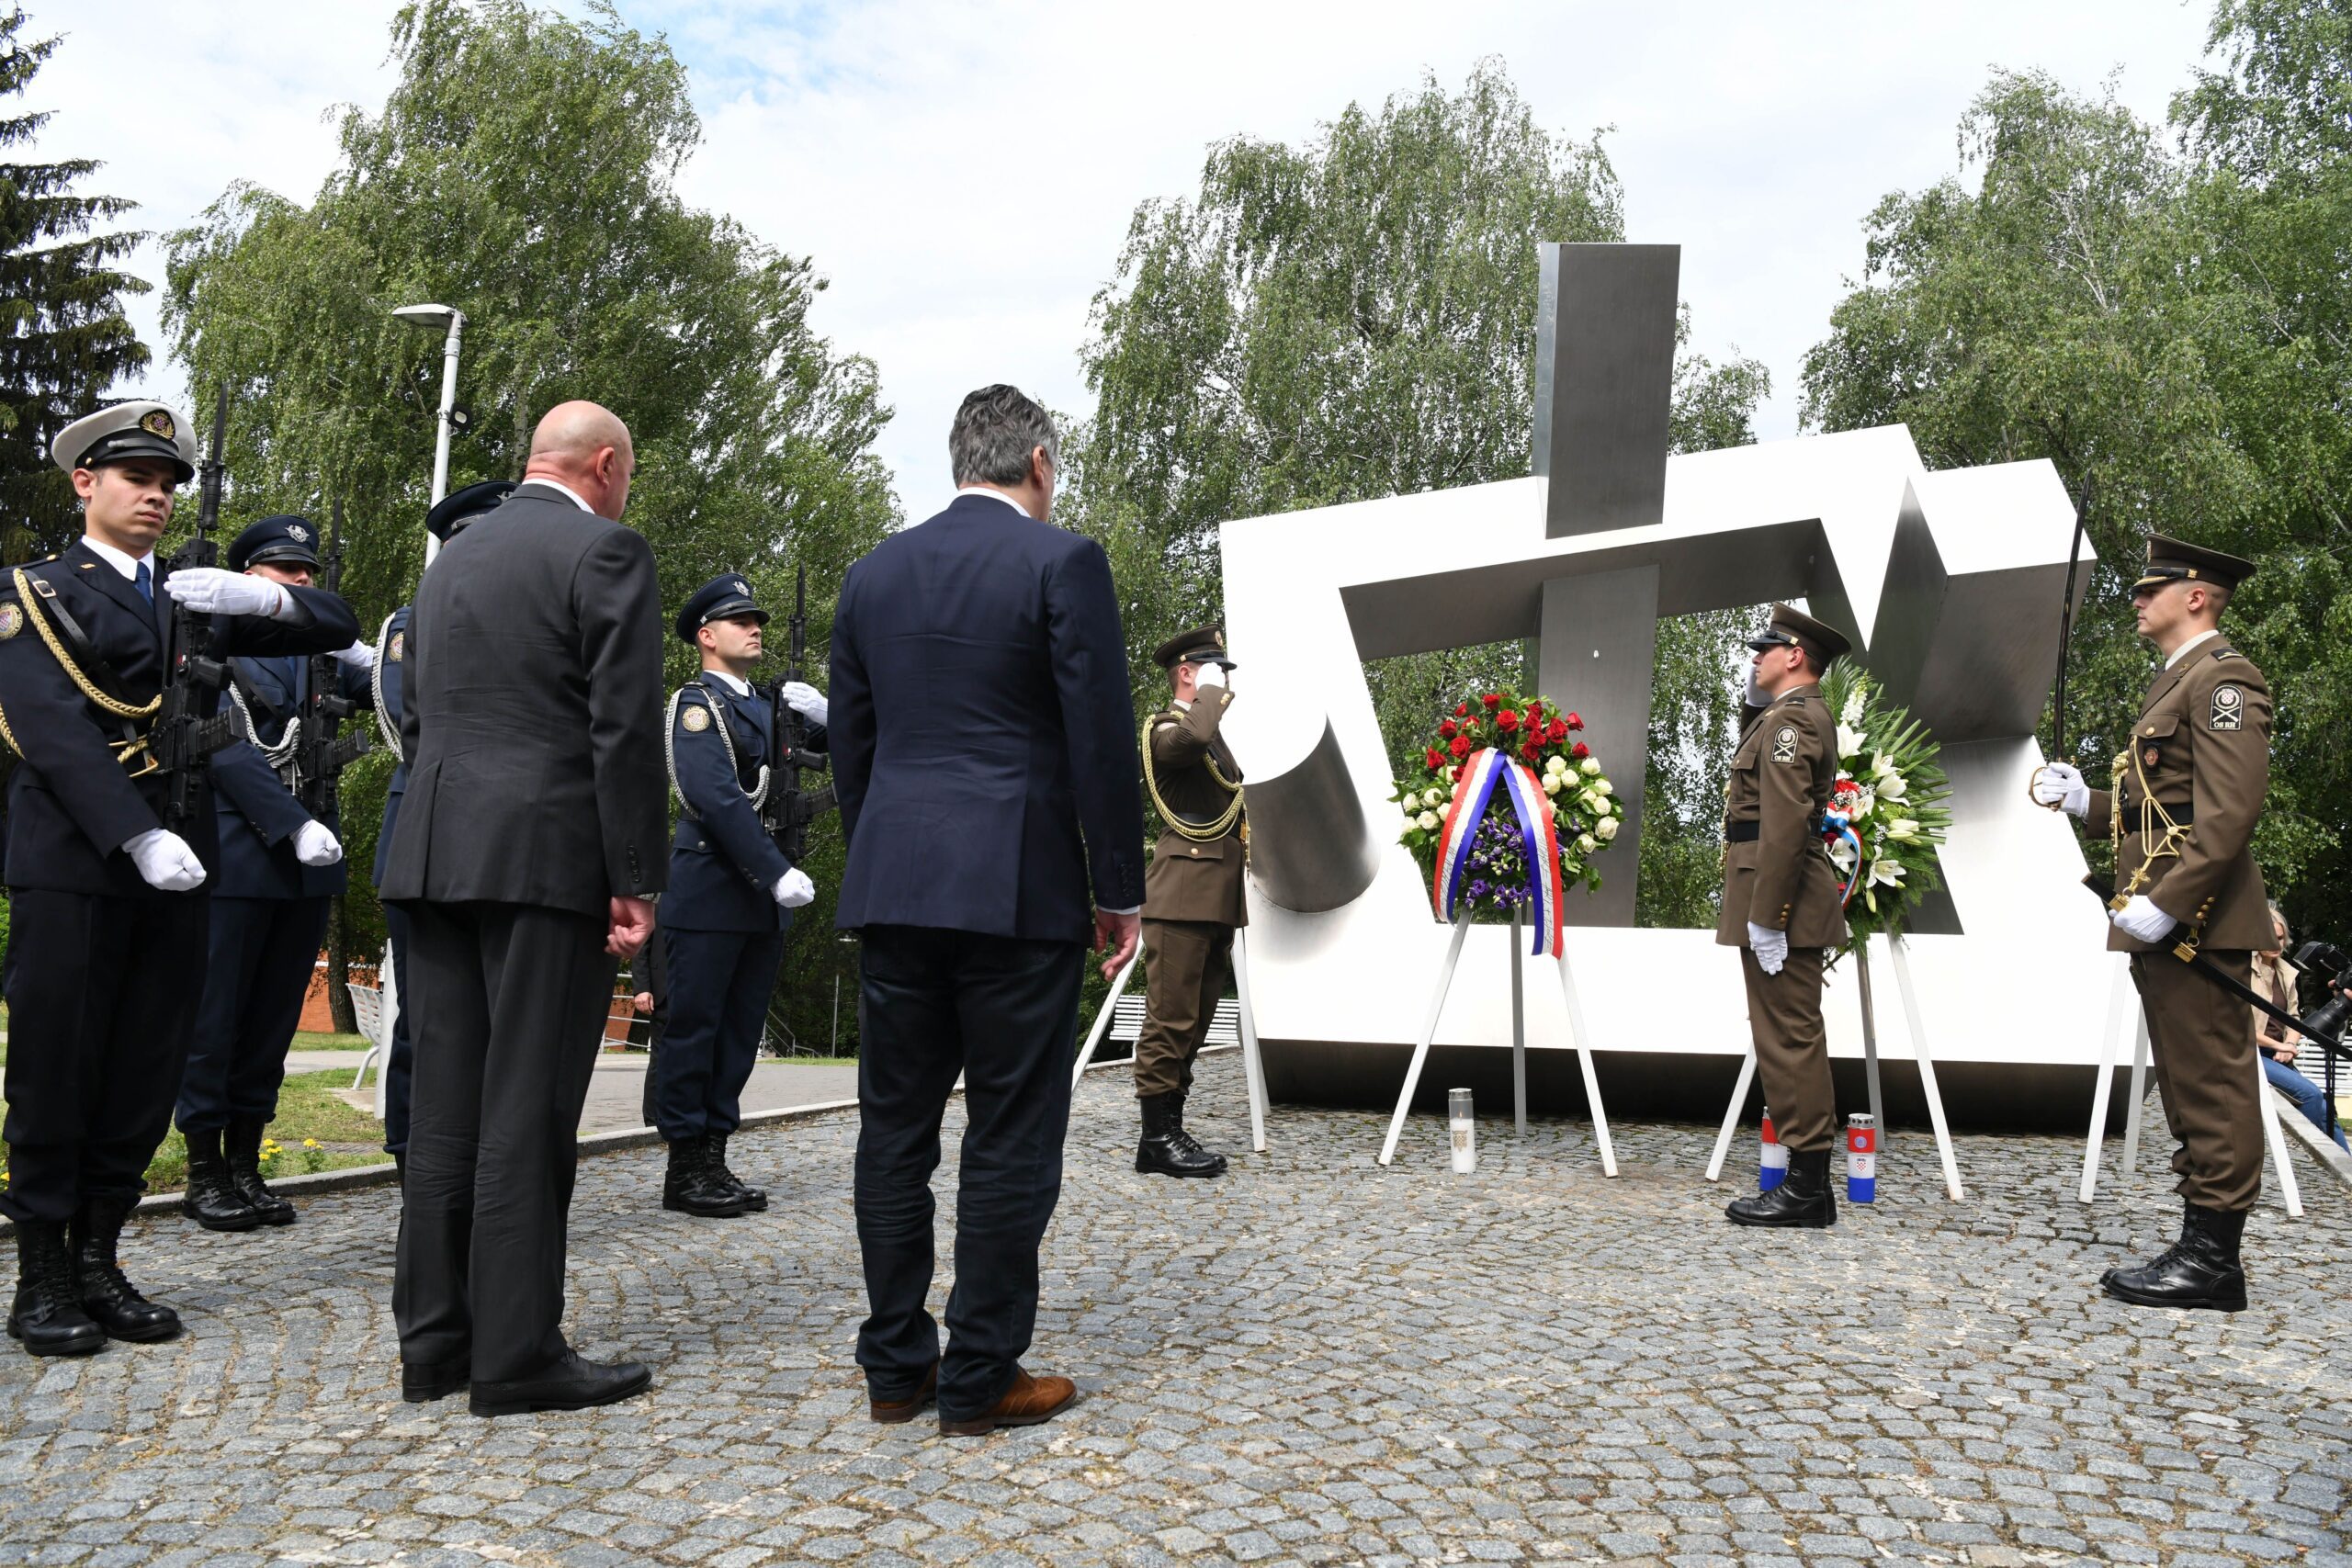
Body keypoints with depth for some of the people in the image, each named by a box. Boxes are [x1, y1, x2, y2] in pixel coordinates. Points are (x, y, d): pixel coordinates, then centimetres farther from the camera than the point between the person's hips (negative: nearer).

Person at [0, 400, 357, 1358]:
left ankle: (99, 1263, 17)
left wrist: (256, 597, -8)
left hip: (176, 864, 5)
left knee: (148, 1072, 6)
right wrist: (139, 836, -23)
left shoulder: (199, 599, 17)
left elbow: (338, 625, 14)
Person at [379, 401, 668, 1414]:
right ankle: (517, 1356, 3)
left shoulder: (452, 558, 19)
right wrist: (637, 881, -11)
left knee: (447, 1103, 10)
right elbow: (625, 728, -13)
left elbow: (417, 721, 20)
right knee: (528, 1110, -4)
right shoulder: (605, 551, -6)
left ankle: (434, 1340, 18)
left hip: (437, 860, 8)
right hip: (549, 858, -7)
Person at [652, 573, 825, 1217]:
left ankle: (713, 1160, 17)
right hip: (709, 894, -8)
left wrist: (822, 715, -2)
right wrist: (778, 872, -23)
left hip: (762, 899, 8)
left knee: (739, 1032, 10)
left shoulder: (767, 704, 17)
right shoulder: (697, 702, -5)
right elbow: (719, 797, -18)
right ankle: (685, 1169, 7)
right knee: (692, 1029, 0)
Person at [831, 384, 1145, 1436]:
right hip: (1017, 890, -5)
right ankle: (980, 1379, 10)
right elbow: (1102, 740, -9)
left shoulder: (875, 572, 12)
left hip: (892, 887, 6)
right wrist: (1119, 891, -1)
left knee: (895, 1130, 11)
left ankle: (895, 1368, 20)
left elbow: (850, 741, 14)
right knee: (1010, 1139, 3)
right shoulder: (1062, 561, -5)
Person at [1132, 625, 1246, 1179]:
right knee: (1171, 1018, -8)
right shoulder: (1164, 727, -4)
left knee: (1194, 1020, 10)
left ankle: (1171, 1127, 15)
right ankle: (1156, 1138, -5)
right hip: (1182, 894, -9)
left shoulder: (1217, 737, 25)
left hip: (1220, 898, 9)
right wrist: (1211, 692, -12)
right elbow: (1192, 739, -28)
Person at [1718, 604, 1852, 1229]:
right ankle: (1809, 1179, 21)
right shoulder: (1805, 715, 17)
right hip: (1792, 904, 11)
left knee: (1787, 1040, -6)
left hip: (1778, 902, -11)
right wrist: (1758, 700, 16)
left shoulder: (1788, 721, -14)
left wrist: (1765, 918, -22)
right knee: (1794, 1038, 13)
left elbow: (1785, 826, -22)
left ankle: (1806, 1189, -1)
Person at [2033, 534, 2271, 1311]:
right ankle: (2202, 1245, 20)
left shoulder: (2224, 678, -10)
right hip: (2166, 921, 10)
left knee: (2211, 1085, -5)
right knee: (2191, 1086, 13)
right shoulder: (2176, 682, 21)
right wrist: (2085, 801, 8)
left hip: (2196, 919, -10)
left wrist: (2163, 905, -25)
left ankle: (2214, 1260, 2)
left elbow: (2230, 812, -21)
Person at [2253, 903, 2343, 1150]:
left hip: (2279, 1055, 7)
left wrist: (2289, 1045, -4)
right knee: (2310, 1093, -23)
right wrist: (2277, 1045, -13)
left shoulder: (2286, 973, 13)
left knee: (2325, 1109, -5)